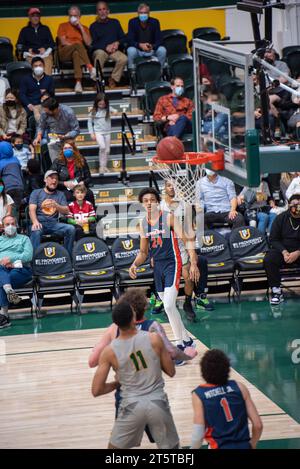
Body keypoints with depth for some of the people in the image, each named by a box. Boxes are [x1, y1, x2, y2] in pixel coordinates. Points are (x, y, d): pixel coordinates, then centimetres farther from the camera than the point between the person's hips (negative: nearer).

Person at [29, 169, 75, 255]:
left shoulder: (60, 195, 19)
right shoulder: (36, 193, 11)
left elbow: (66, 211, 6)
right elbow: (32, 210, -3)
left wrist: (56, 205, -16)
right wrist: (35, 222, -25)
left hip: (54, 223, 3)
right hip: (40, 223, -3)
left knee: (71, 229, -23)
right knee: (36, 231, -37)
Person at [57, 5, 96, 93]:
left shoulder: (84, 28, 22)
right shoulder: (63, 26, 18)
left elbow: (88, 43, 5)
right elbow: (63, 42, 2)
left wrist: (81, 28, 3)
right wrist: (75, 45, -9)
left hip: (78, 51, 1)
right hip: (65, 53, -1)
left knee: (76, 54, -41)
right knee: (78, 44, -36)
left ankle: (78, 82, -56)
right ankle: (90, 67, -50)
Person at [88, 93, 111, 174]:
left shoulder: (108, 110, 2)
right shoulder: (94, 111, -3)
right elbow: (89, 122, 2)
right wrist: (92, 133, -2)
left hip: (107, 132, 3)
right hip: (98, 132, -3)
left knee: (107, 150, 7)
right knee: (102, 147, -23)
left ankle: (104, 166, 23)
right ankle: (101, 166, -12)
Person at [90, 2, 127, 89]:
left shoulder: (115, 22, 18)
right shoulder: (94, 26, 11)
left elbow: (123, 38, 16)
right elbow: (93, 44, 2)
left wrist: (117, 43, -6)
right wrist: (106, 47, -12)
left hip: (114, 50, 2)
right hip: (100, 50, -2)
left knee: (124, 59, -31)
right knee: (100, 55, -39)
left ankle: (114, 79, -10)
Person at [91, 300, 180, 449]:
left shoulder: (110, 351, -6)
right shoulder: (154, 339, -7)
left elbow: (96, 390, -4)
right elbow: (171, 372, 4)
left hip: (132, 406, 0)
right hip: (157, 403, 0)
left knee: (114, 447, 18)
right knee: (172, 447, 18)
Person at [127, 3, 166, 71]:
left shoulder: (155, 22, -5)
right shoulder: (132, 22, -8)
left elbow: (159, 40, -9)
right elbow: (130, 40, -14)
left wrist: (152, 46, -31)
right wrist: (140, 45, -33)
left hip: (152, 50, 1)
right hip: (138, 50, -1)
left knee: (162, 50, -27)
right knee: (131, 50, -34)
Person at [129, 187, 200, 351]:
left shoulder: (168, 217, -10)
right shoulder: (143, 224, 8)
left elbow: (187, 240, -12)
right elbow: (143, 252, 18)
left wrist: (193, 263, -21)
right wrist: (134, 265, -2)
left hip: (172, 264, -7)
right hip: (157, 266, 7)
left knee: (169, 306, -19)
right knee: (169, 307, 14)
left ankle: (180, 344, -12)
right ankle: (186, 340, 28)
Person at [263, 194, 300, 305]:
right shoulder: (281, 218, 1)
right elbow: (273, 239, 1)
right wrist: (284, 252, -16)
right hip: (282, 250, 1)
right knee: (268, 260, -28)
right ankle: (276, 291, -20)